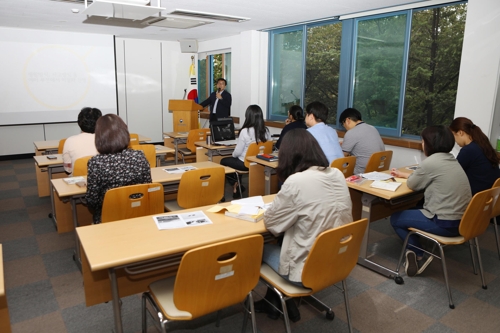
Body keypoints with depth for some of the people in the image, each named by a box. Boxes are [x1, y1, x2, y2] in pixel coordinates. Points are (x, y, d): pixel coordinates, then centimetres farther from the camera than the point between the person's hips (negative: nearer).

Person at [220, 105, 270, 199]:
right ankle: (237, 184, 27)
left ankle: (236, 185, 19)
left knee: (223, 161, 20)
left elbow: (237, 152, -16)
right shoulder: (266, 131, -6)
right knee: (232, 159, 30)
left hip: (246, 164, -6)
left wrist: (233, 155, 9)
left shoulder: (245, 131, -22)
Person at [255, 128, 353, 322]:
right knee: (282, 244, 26)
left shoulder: (295, 182, -24)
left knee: (262, 247, 19)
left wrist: (271, 208, 6)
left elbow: (271, 223, -11)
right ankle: (278, 301, 34)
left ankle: (276, 302, 34)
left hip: (307, 271, -6)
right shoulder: (338, 175, -3)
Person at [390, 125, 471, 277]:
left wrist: (408, 176, 17)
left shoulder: (431, 162, -17)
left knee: (395, 218, 9)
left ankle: (418, 255, 8)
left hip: (445, 223, -9)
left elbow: (412, 184, -3)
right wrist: (402, 174, 31)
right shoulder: (451, 160, 10)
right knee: (416, 210, 28)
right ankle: (416, 253, 24)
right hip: (460, 220, 9)